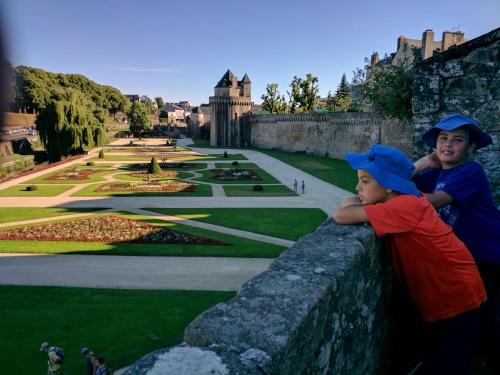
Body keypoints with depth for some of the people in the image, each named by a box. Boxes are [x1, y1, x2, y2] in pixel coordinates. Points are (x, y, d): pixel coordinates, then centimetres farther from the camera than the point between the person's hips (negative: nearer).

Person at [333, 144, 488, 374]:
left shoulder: (405, 206, -30)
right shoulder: (403, 202, -3)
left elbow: (341, 215, -33)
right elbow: (349, 203, 5)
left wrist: (360, 206, -13)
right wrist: (363, 203, -16)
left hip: (460, 305, -8)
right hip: (440, 304, 8)